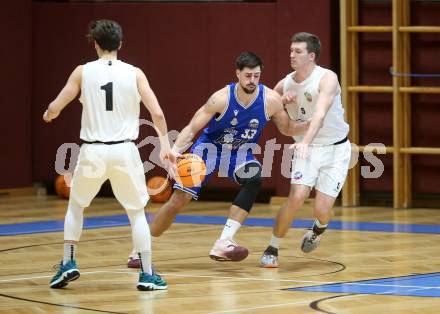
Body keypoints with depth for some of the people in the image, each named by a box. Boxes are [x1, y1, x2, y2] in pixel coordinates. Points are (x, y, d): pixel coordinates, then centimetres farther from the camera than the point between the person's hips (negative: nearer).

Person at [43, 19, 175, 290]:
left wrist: (49, 115, 25)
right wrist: (165, 144, 7)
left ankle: (68, 263, 16)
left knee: (76, 205, 24)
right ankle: (147, 275, 8)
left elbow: (55, 108, 1)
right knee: (137, 212, 13)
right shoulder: (134, 73, 0)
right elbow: (157, 113, -6)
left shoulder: (83, 72, -1)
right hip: (124, 151, 0)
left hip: (93, 151, 0)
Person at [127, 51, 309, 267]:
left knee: (254, 179, -31)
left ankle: (223, 242, -30)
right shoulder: (222, 98, -25)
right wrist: (173, 151, -36)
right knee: (179, 200, -7)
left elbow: (288, 129, -2)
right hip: (209, 148, -2)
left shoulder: (270, 100, -18)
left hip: (241, 153, 2)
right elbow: (192, 128, -21)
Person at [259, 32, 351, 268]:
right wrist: (281, 101, -16)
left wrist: (305, 141, -51)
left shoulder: (327, 79, -20)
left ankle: (319, 228, 29)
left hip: (335, 149, -3)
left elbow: (320, 113, -35)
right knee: (297, 196, -20)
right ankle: (272, 249, -4)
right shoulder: (285, 84, -4)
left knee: (322, 209, -10)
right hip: (305, 149, 3)